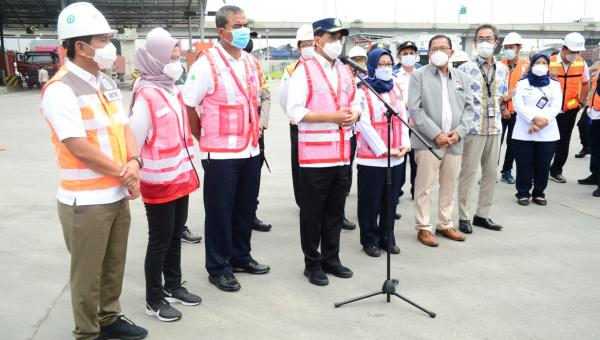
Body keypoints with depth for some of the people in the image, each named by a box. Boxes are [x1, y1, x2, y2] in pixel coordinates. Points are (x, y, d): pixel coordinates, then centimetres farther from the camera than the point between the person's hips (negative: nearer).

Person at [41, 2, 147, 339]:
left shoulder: (107, 84, 10)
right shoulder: (61, 89, -16)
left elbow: (123, 127, 9)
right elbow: (79, 147, -21)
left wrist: (134, 162, -10)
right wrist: (122, 172, -13)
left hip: (118, 195, 8)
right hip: (86, 201, -7)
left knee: (114, 266, 19)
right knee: (88, 274, 7)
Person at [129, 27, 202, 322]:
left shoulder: (173, 91, 9)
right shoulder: (146, 96, -18)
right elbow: (134, 140, -18)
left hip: (180, 178, 8)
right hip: (158, 183, -8)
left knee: (175, 236, 18)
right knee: (160, 241, 4)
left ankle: (173, 287, 34)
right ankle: (154, 301, 20)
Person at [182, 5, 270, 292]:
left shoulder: (250, 62, 9)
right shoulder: (207, 63, -13)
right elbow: (188, 106, -10)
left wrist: (256, 132, 16)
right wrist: (205, 140, -2)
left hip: (251, 150, 7)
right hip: (221, 153, -7)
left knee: (246, 208, 16)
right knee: (219, 212, 4)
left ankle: (240, 257, 33)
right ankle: (218, 268, 18)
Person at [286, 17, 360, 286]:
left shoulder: (346, 71, 14)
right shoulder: (304, 70, -7)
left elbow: (356, 104, 21)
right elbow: (295, 111, -15)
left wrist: (354, 114, -3)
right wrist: (332, 117, -20)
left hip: (342, 154, 7)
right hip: (315, 155, -6)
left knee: (336, 211, 14)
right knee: (312, 212, 4)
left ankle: (331, 259, 28)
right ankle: (312, 263, 18)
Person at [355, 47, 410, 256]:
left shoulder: (395, 90, 13)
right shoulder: (363, 91, -7)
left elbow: (403, 119, 11)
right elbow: (364, 124, -13)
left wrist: (405, 144, -3)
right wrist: (384, 149, -15)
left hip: (396, 157, 6)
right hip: (371, 157, -6)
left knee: (391, 200, 13)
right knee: (371, 201, 4)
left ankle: (387, 238, 26)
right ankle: (370, 240, 18)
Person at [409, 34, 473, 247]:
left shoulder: (461, 77, 15)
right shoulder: (419, 75, 0)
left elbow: (469, 107, 11)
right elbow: (415, 109, -9)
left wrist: (459, 132, -6)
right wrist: (436, 134, -15)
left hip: (454, 141, 5)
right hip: (428, 141, -4)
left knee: (449, 186, 12)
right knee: (424, 187, -1)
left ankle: (445, 225, 25)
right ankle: (424, 228, 10)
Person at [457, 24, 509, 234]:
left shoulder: (502, 69, 10)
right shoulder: (466, 68, -6)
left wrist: (494, 112, 11)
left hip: (495, 127, 6)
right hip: (473, 128, -5)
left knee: (490, 173, 10)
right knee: (468, 173, 1)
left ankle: (482, 215, 22)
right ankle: (464, 217, 11)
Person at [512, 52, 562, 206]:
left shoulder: (554, 84, 11)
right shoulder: (522, 83, 6)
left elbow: (556, 106, -1)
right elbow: (518, 105, -7)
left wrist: (543, 121, -15)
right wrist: (534, 118, -19)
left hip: (547, 133, 1)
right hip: (524, 132, -1)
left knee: (543, 165, 4)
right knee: (524, 164, 0)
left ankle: (539, 193, 18)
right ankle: (523, 193, 13)